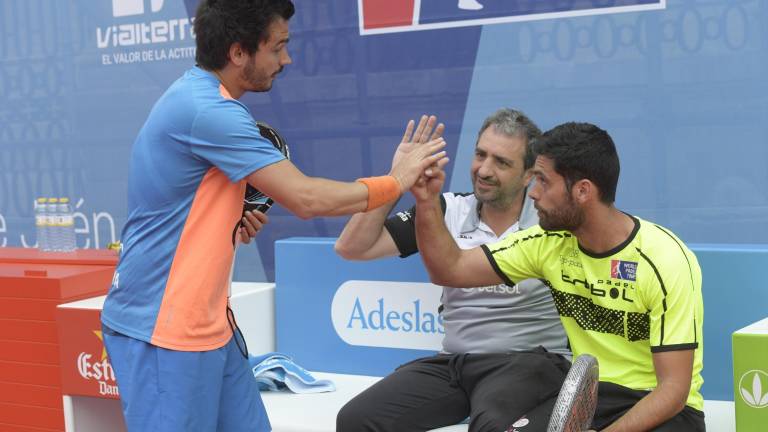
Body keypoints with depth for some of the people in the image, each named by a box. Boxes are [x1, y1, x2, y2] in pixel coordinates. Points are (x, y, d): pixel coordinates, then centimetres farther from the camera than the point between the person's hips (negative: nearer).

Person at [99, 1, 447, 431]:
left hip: (204, 322, 9)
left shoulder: (200, 98, 11)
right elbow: (306, 197, -22)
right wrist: (396, 182, -8)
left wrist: (235, 225, 5)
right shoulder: (208, 109, -21)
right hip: (163, 329, -9)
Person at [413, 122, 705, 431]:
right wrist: (428, 202, -12)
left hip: (660, 407, -4)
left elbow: (673, 389, -20)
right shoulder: (550, 242, -3)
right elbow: (450, 270, 4)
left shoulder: (666, 260, -18)